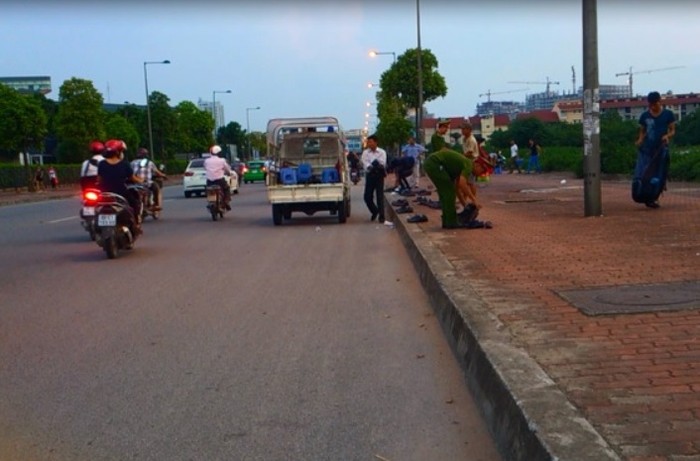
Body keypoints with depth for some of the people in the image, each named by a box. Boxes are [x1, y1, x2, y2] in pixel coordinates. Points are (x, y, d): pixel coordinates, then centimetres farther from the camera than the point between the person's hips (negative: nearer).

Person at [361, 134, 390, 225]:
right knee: (367, 197, 3)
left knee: (380, 197, -5)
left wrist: (372, 165, -22)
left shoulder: (382, 152, 1)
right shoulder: (365, 152, 6)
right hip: (370, 175, 2)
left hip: (379, 175, -2)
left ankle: (381, 217, -3)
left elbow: (383, 163, -10)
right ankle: (374, 212, 29)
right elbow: (365, 163, -7)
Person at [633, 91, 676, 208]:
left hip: (661, 149, -1)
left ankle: (654, 198, 15)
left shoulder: (668, 114, 1)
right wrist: (640, 140, -8)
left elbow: (673, 130, 2)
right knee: (642, 175, -9)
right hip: (646, 149, 1)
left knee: (660, 176, 2)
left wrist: (668, 136, -20)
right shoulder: (645, 116, 5)